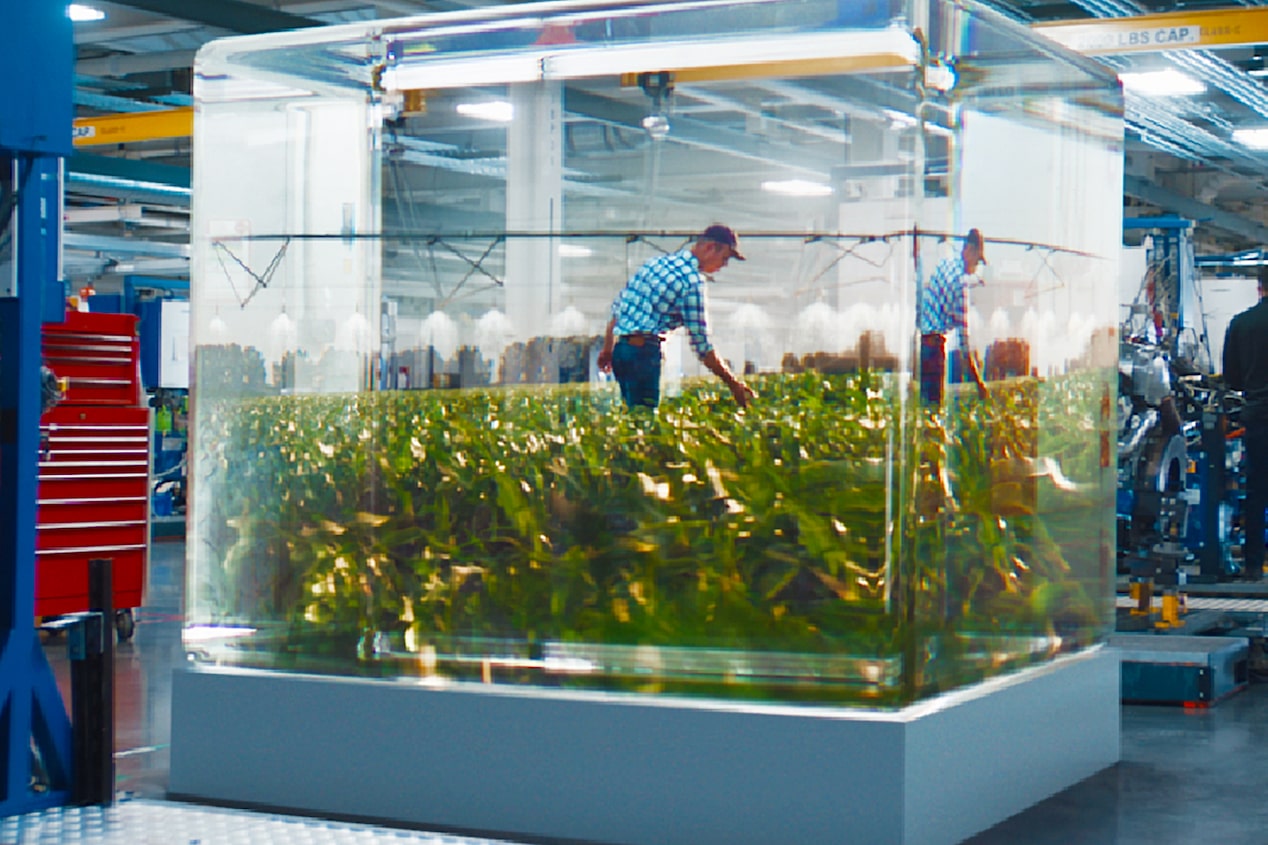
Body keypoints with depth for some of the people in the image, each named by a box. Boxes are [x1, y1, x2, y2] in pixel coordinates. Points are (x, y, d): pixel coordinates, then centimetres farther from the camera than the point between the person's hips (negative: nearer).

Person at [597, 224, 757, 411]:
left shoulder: (659, 261, 15)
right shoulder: (692, 280, -10)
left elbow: (617, 306, 20)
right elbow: (700, 342, -10)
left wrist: (607, 349, 28)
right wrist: (734, 384, -4)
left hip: (619, 350, 9)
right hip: (643, 351, -9)